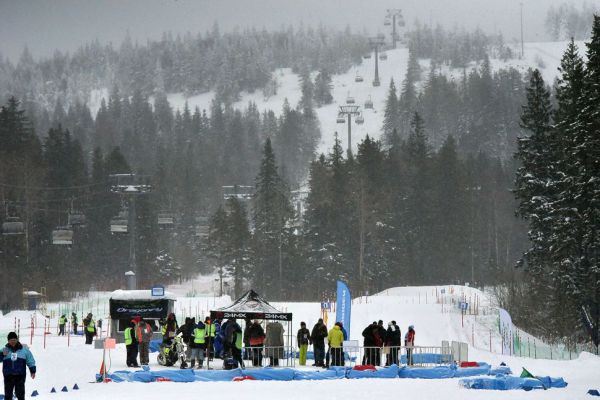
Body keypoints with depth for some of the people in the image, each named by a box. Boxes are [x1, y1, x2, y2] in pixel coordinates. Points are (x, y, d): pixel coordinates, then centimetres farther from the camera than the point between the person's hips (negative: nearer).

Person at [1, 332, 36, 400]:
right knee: (8, 394, 4)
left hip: (20, 376, -1)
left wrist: (33, 371, 6)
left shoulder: (24, 349, 5)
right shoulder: (5, 350, 6)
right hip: (8, 376, 1)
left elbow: (30, 361, 11)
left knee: (20, 394, 0)